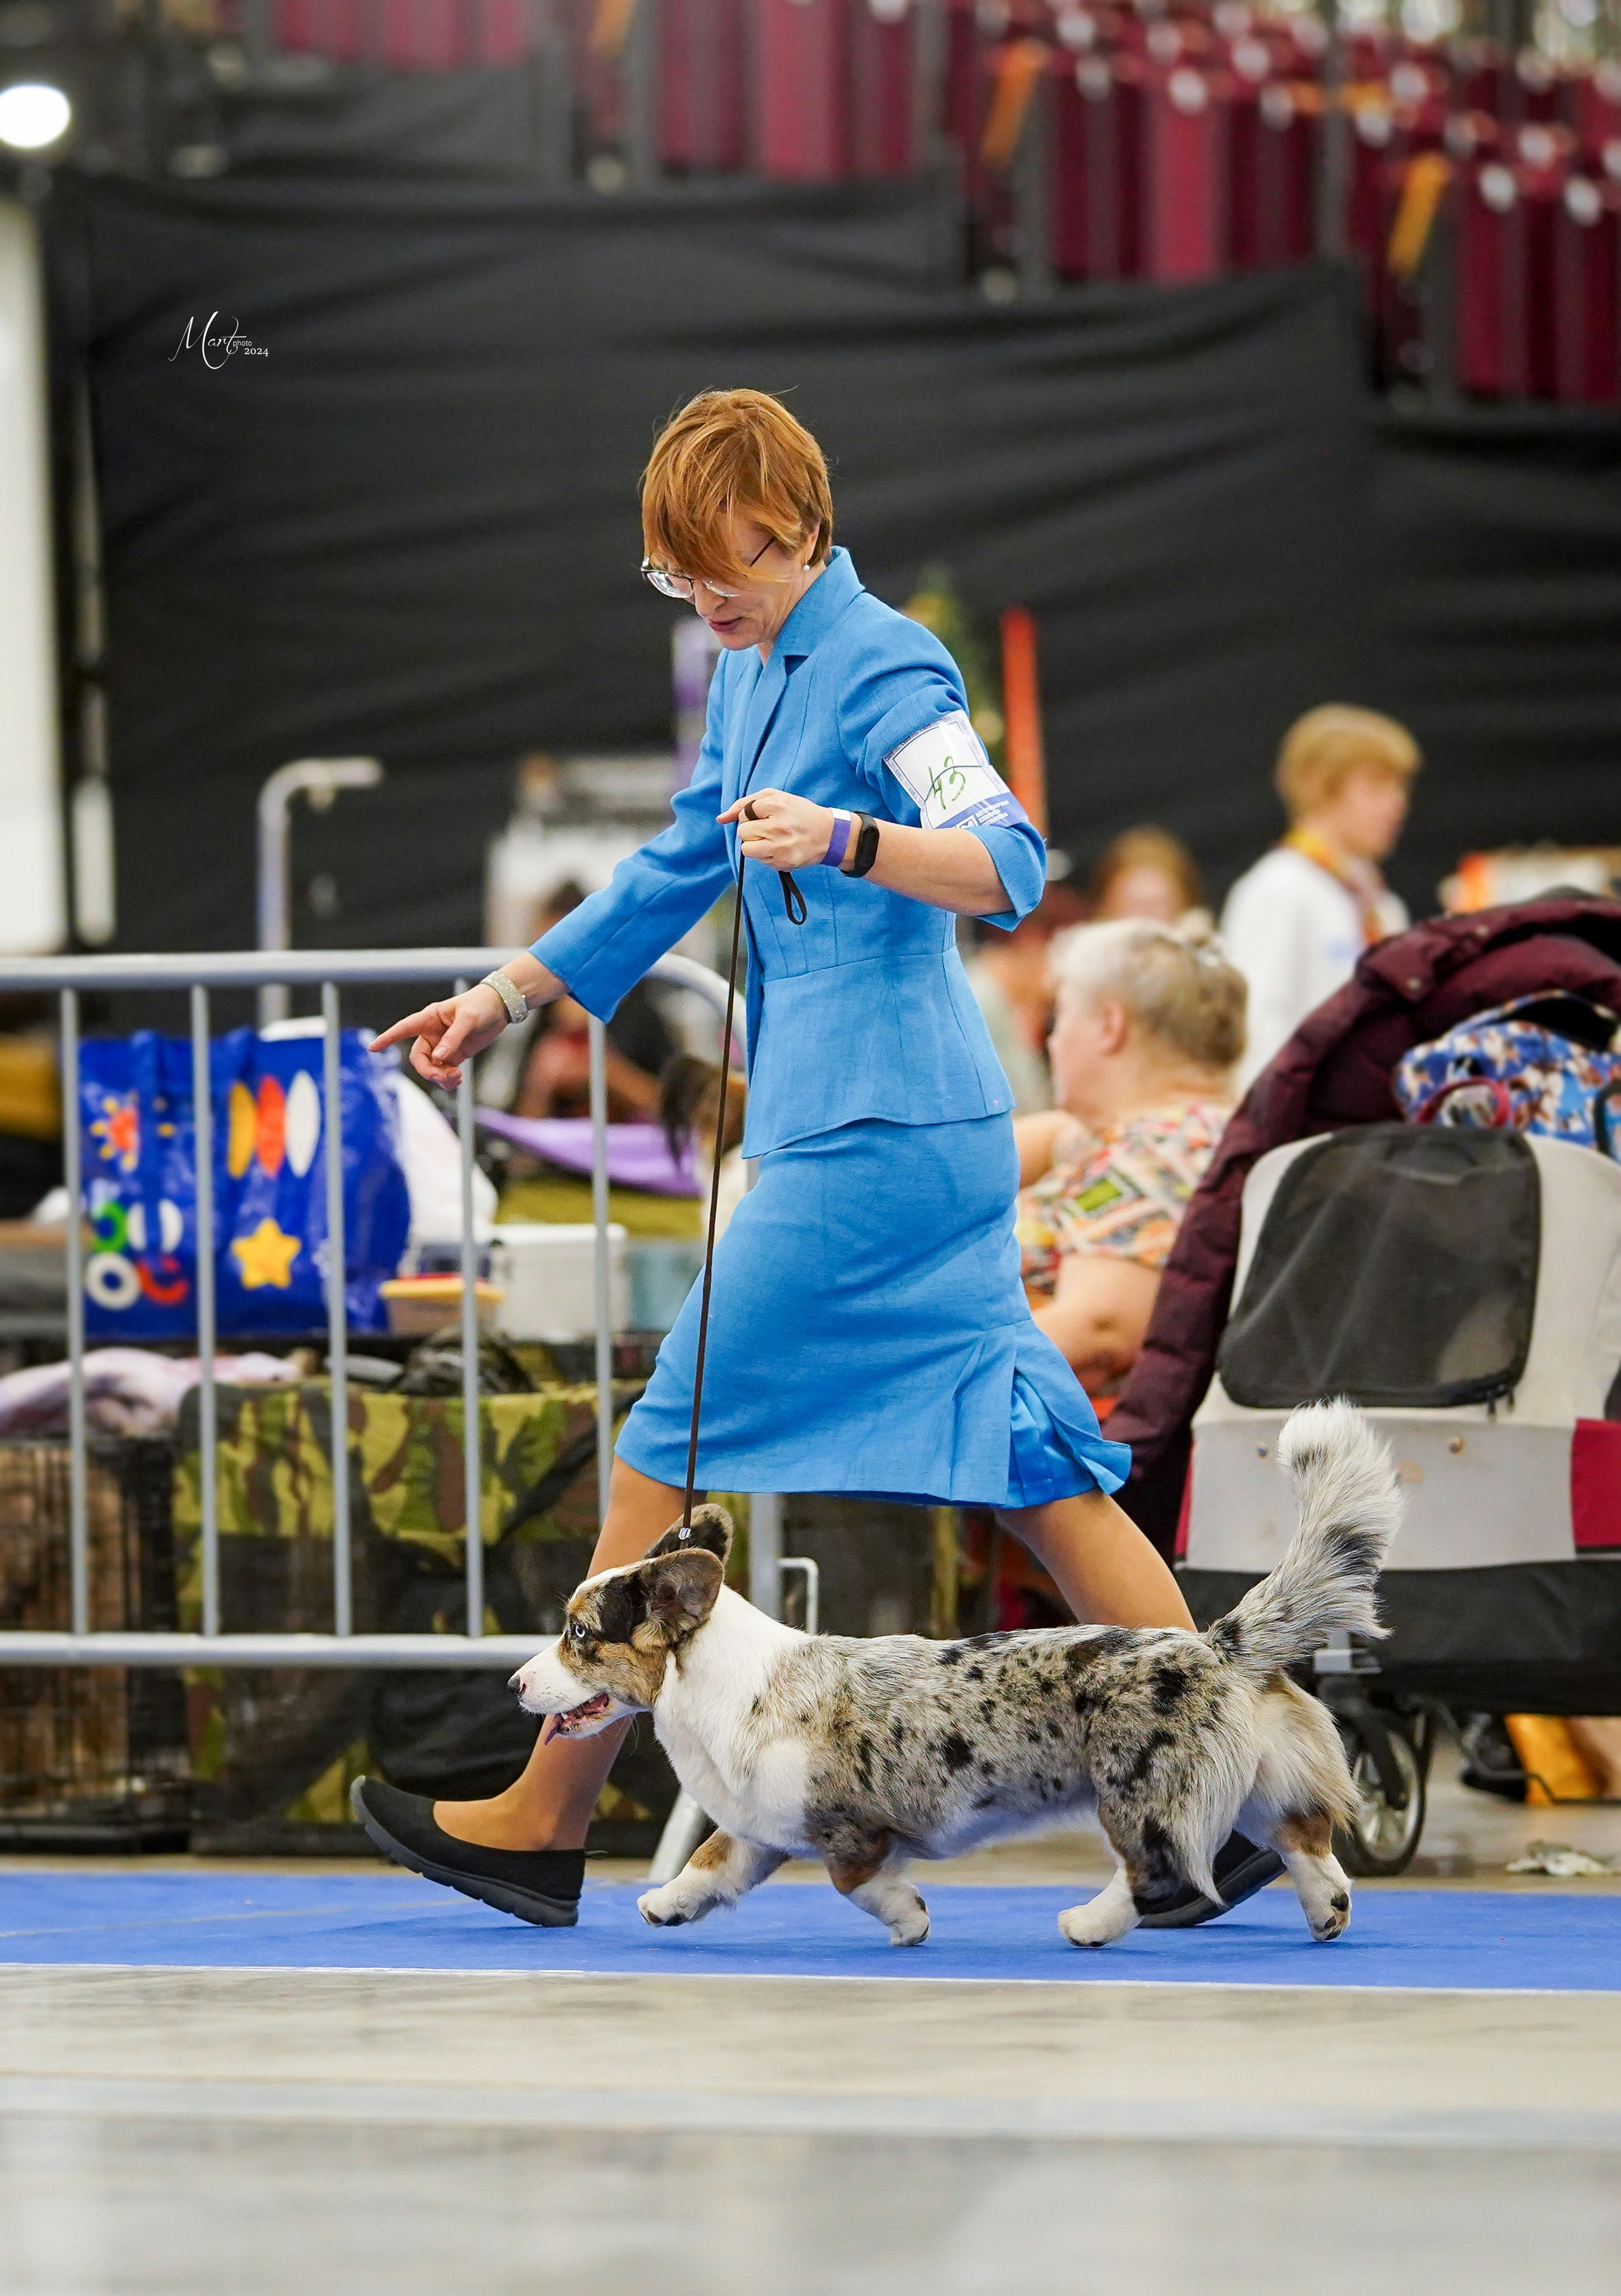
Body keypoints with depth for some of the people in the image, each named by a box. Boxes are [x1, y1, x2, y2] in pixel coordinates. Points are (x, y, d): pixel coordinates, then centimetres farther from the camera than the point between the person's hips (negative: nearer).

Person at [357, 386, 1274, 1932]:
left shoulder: (882, 668, -11)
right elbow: (675, 874, 28)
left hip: (869, 1136, -10)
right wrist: (502, 998, 29)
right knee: (1025, 1466, 5)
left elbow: (1009, 865, -21)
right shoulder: (753, 675, 17)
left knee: (670, 1452, -3)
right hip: (931, 1128, 10)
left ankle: (541, 1825, 5)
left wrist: (842, 840, -36)